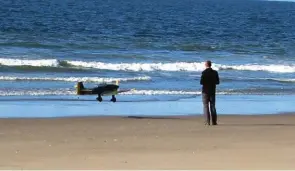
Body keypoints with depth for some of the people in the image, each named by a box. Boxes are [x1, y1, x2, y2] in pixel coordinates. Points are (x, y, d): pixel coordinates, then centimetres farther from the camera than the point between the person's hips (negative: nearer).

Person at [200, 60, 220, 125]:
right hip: (212, 91, 4)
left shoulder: (204, 72, -13)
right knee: (212, 106, 10)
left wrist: (205, 83, 6)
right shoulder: (215, 72, 0)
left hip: (205, 91, -4)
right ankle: (214, 121, 7)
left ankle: (207, 121, -6)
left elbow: (201, 82, -15)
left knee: (206, 106, 0)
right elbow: (217, 82, 4)